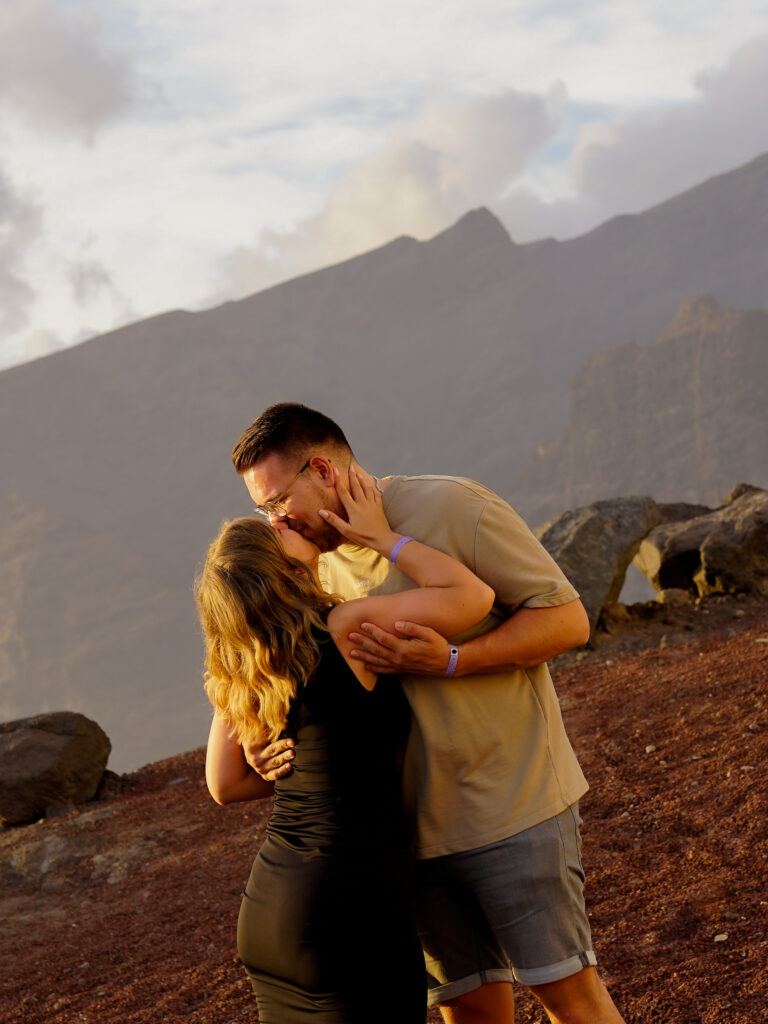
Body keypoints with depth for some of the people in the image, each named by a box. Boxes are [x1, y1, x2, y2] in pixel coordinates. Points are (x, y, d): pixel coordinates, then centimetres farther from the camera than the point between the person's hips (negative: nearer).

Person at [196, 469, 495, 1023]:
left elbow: (227, 784, 15)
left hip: (266, 910, 7)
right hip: (350, 914, -7)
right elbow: (472, 595, -12)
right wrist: (383, 536, -1)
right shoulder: (343, 629, -15)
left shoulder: (241, 674, 6)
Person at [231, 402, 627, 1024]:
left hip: (513, 805, -6)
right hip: (416, 822, 6)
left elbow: (567, 618, -12)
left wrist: (450, 661, -25)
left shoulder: (451, 507, -12)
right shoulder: (323, 567, 9)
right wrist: (277, 745, -4)